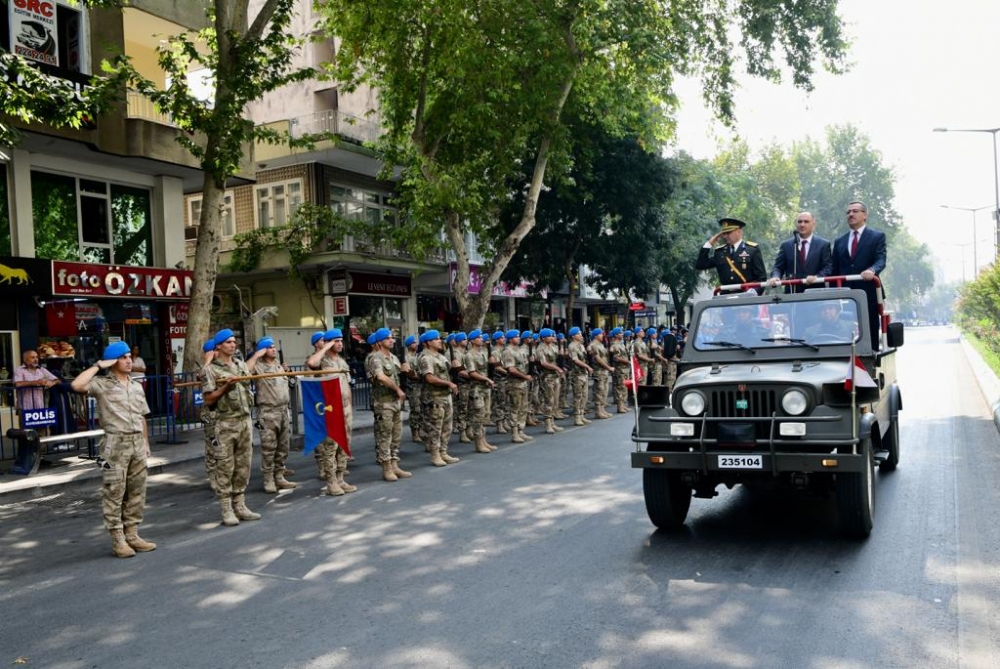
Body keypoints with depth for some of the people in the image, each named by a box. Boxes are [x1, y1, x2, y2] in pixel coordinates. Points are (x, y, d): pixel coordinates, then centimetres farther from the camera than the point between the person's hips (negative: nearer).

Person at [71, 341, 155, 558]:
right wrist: (98, 366, -13)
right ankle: (118, 540, 5)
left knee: (136, 491, 9)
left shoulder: (137, 386, 15)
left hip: (137, 443, 6)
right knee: (114, 493, -2)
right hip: (116, 444, -6)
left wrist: (146, 443, 14)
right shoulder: (102, 384, -3)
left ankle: (132, 535, 18)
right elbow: (77, 385, -24)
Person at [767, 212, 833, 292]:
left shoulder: (823, 245, 7)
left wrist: (817, 277, -21)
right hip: (791, 293, 1)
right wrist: (775, 277, -16)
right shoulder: (786, 245, 11)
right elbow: (777, 267, 7)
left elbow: (828, 267, 0)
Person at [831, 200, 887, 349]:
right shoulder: (839, 241, 18)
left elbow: (881, 260, -8)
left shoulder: (877, 236, 7)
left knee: (870, 336, 0)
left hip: (868, 294, -3)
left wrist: (872, 270, -31)